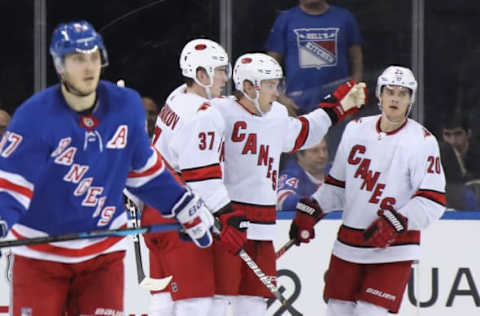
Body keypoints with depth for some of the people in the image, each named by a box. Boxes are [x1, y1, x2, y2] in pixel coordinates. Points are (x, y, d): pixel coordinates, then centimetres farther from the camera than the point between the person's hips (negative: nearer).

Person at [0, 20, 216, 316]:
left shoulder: (127, 106, -5)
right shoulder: (35, 116, -18)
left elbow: (143, 169, 11)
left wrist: (187, 208, 11)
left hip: (103, 251, 3)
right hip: (40, 253, -3)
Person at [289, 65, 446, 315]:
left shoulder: (422, 141, -9)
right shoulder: (356, 130, 7)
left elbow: (433, 201, -14)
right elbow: (337, 183, 18)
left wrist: (396, 223, -24)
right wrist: (309, 211, 7)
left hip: (393, 250, -5)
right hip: (349, 246, 5)